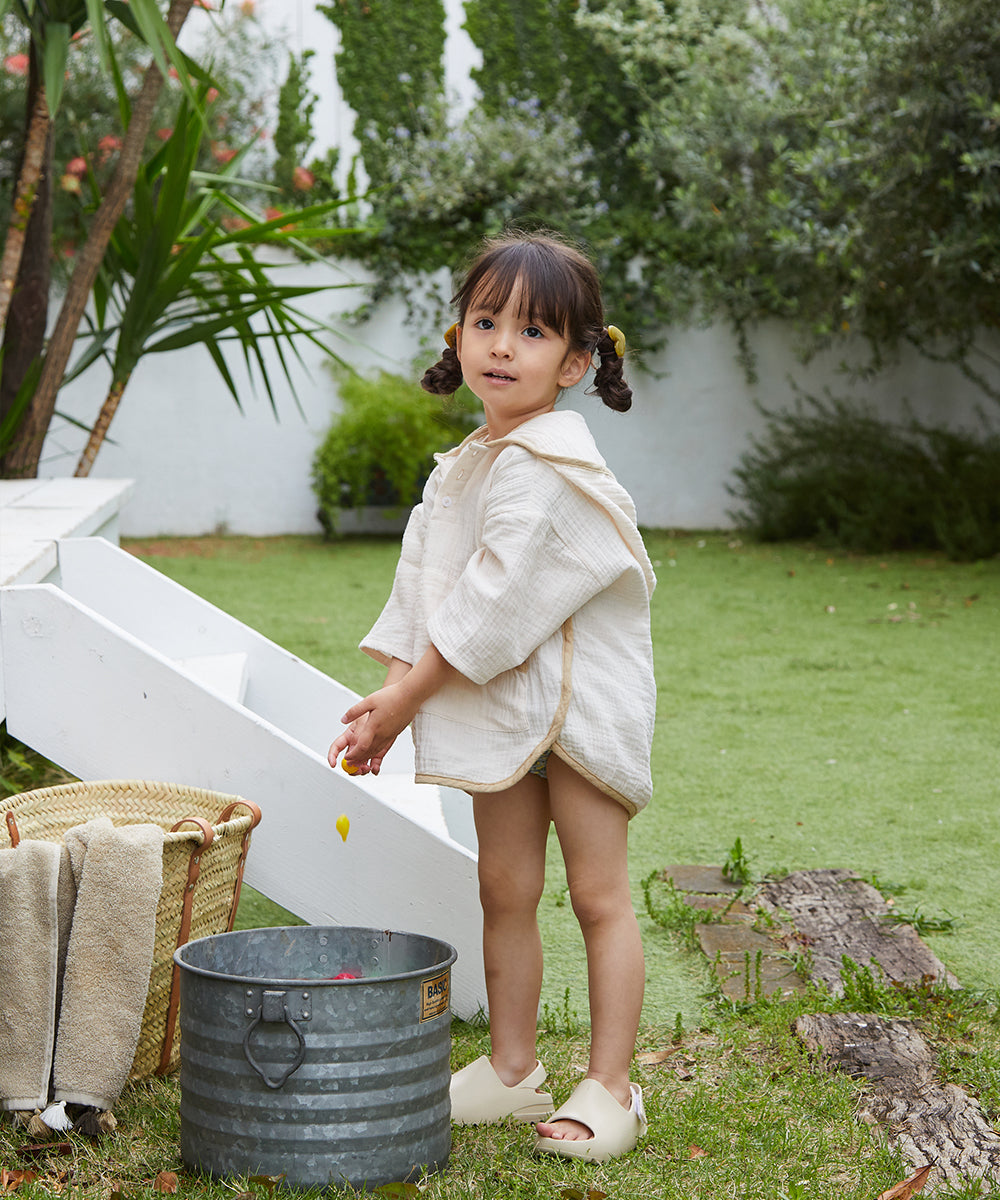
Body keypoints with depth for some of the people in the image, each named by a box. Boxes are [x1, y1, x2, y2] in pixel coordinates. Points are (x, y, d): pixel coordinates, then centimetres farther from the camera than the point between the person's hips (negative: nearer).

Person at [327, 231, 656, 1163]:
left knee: (598, 894, 0)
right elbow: (425, 582, 5)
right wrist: (394, 688, -9)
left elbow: (495, 602, -23)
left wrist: (406, 698, -17)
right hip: (502, 704, 8)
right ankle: (512, 1068, 25)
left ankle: (609, 1087, 9)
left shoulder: (544, 467, -21)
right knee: (505, 888, 13)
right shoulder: (463, 467, 8)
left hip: (580, 698, -8)